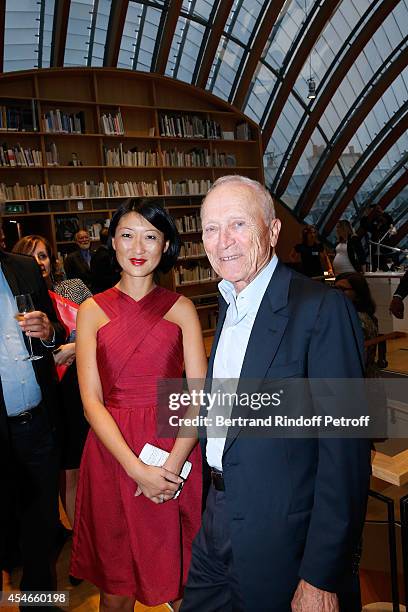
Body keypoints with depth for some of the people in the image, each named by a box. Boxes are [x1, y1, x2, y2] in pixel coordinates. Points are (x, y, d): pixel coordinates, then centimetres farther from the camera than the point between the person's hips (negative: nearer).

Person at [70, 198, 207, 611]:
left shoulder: (182, 309, 1)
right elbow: (92, 400, -5)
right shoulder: (92, 310, 1)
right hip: (111, 451, 0)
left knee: (181, 578, 14)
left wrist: (172, 465, -16)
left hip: (176, 449, 0)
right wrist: (136, 468, -14)